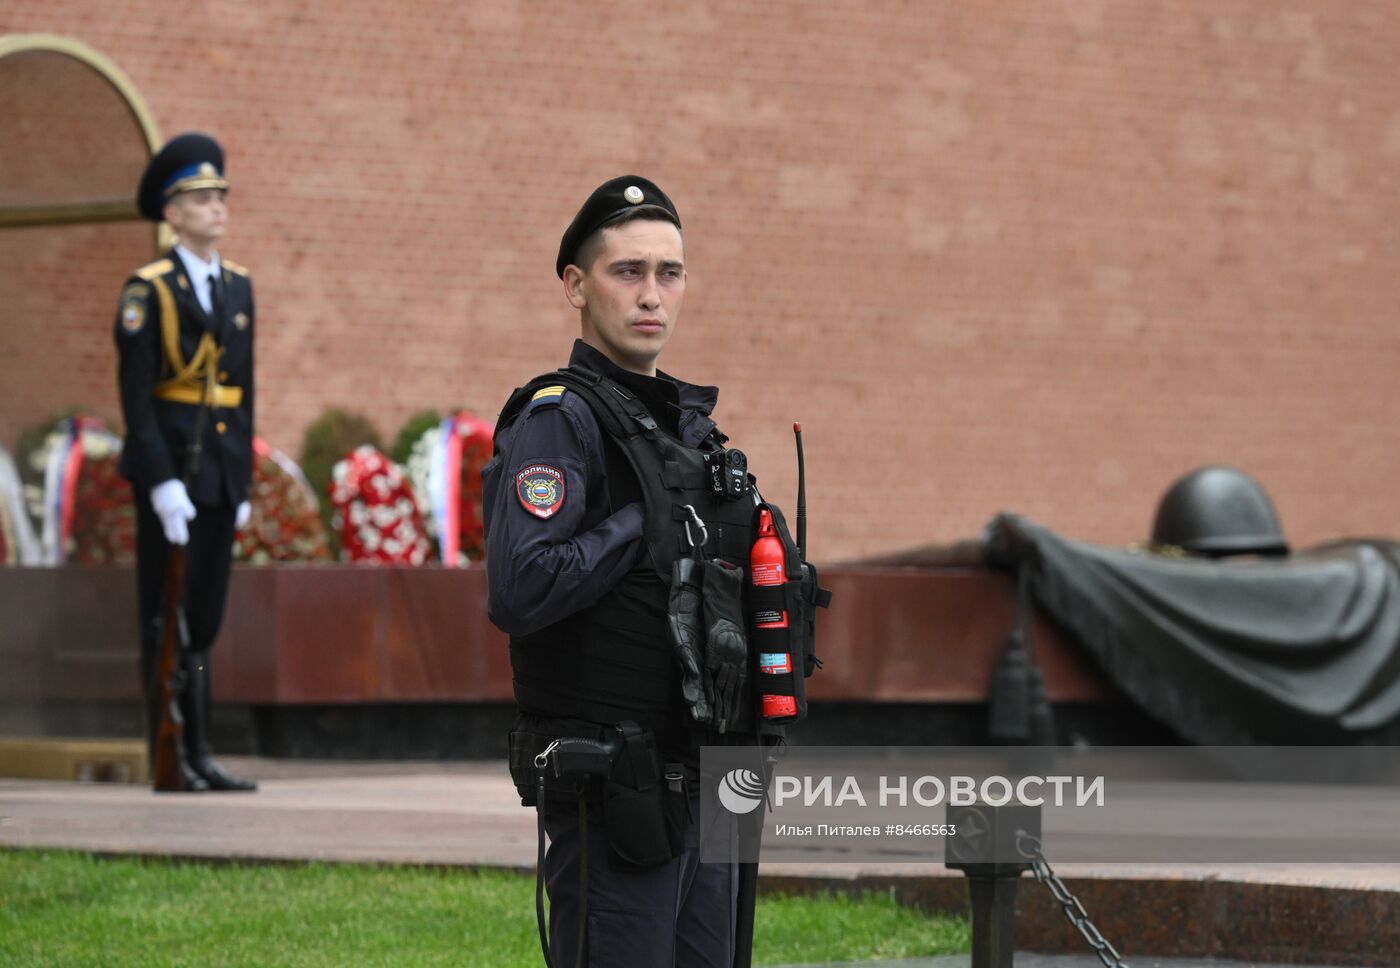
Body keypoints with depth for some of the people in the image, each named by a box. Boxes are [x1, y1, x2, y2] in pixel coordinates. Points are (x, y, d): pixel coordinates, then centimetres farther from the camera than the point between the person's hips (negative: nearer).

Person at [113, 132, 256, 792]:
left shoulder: (238, 287, 13)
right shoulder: (147, 291, -6)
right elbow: (135, 395, -11)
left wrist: (244, 481, 11)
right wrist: (161, 483, -18)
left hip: (220, 473, 6)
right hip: (168, 469, -6)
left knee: (204, 617, 8)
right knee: (166, 618, -3)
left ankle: (200, 755, 11)